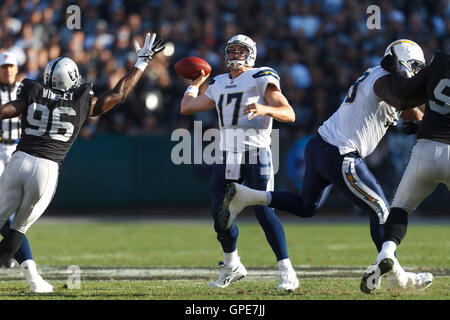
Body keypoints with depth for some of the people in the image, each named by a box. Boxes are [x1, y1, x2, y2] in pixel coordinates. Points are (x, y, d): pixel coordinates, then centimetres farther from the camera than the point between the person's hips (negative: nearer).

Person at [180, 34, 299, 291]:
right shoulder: (219, 85, 17)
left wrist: (265, 109, -29)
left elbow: (289, 114, -11)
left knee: (264, 211, -16)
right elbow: (187, 108, 26)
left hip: (256, 156, -6)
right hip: (227, 158, 6)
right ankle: (232, 267, 24)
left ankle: (287, 271, -13)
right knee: (220, 213, 3)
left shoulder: (260, 79, -2)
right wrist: (196, 83, 37)